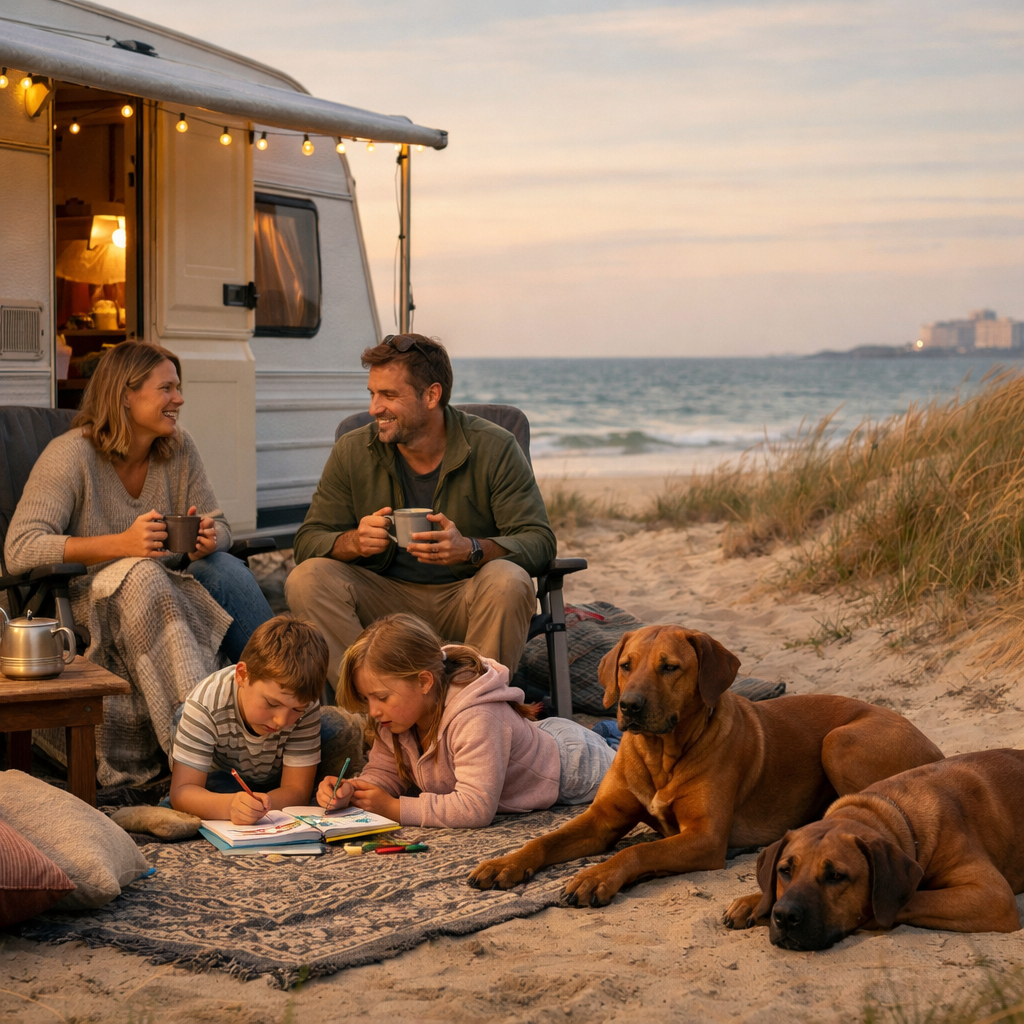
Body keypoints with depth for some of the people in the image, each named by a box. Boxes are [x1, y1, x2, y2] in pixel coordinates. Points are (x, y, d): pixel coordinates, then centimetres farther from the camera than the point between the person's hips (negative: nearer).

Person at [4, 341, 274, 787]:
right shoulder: (70, 455, -13)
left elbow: (219, 526, 7)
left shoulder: (179, 449, 5)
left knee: (224, 569, -26)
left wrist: (209, 540, -21)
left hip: (161, 599, 5)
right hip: (87, 604, -5)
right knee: (142, 575, -37)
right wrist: (123, 544, -33)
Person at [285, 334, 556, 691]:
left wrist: (471, 549, -32)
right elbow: (308, 541, 0)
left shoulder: (495, 448, -8)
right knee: (306, 578, -24)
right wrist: (353, 541, -24)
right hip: (383, 600, 2)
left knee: (508, 581, -34)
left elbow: (539, 541, -12)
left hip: (463, 598, -2)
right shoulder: (352, 451, -1)